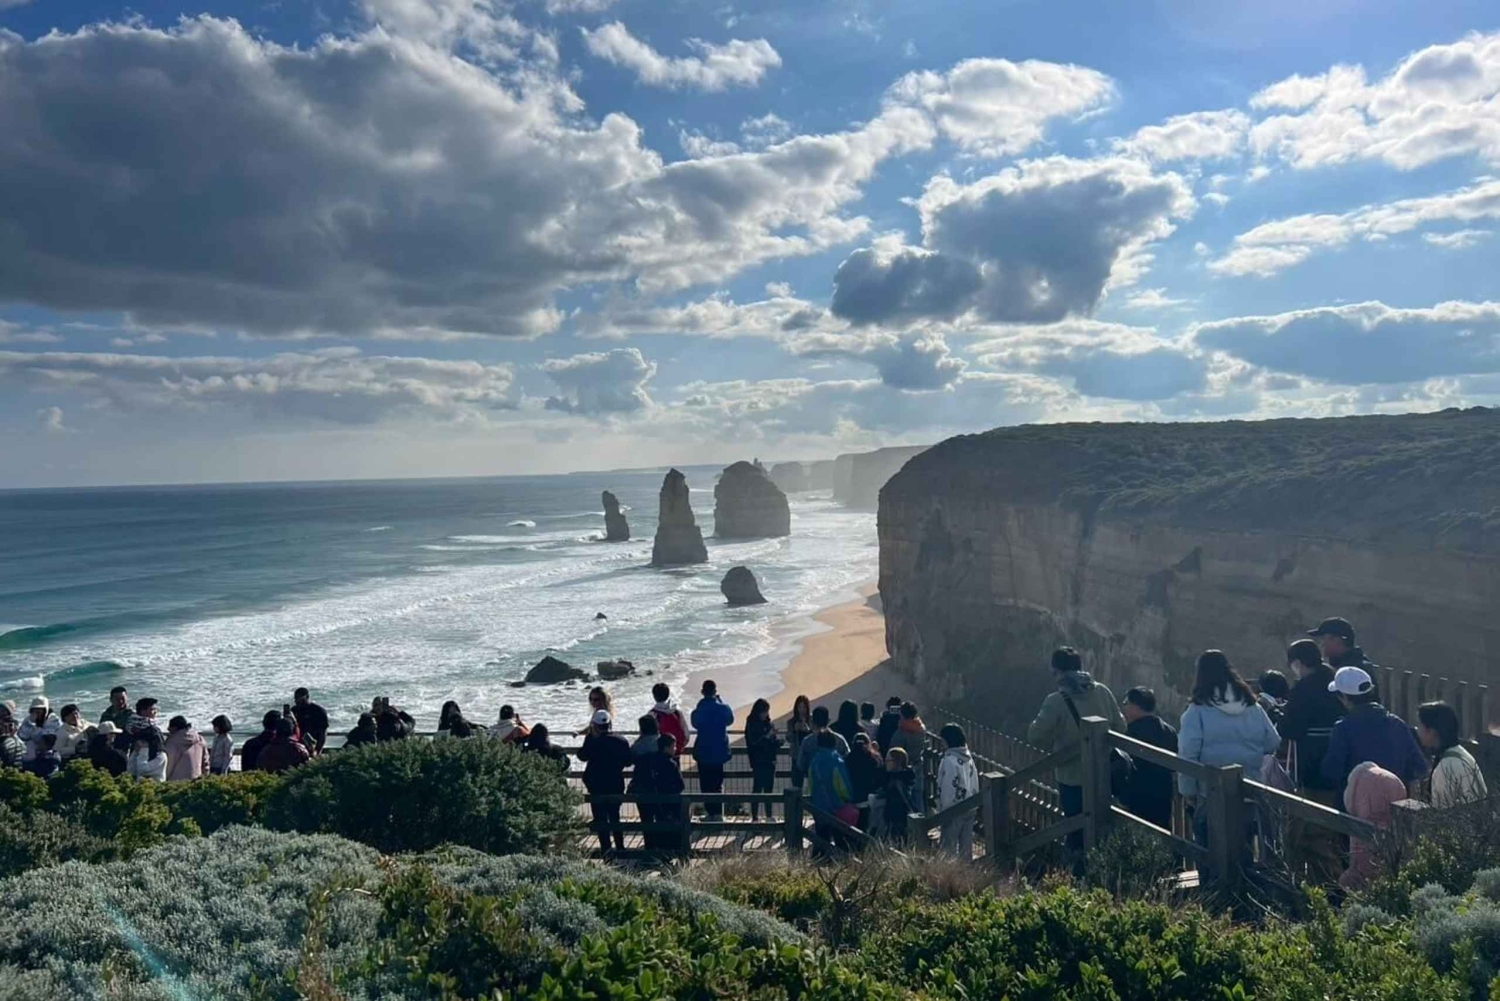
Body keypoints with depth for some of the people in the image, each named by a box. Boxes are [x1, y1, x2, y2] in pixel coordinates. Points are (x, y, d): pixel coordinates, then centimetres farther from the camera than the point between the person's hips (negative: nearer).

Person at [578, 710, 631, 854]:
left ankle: (605, 848, 3)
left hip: (597, 787, -4)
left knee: (601, 819, 5)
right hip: (617, 786, 4)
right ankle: (620, 847, 21)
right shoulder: (621, 741, -5)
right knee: (614, 817, 19)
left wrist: (589, 735, -2)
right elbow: (628, 762, 1)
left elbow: (582, 756, -2)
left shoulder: (592, 742, -17)